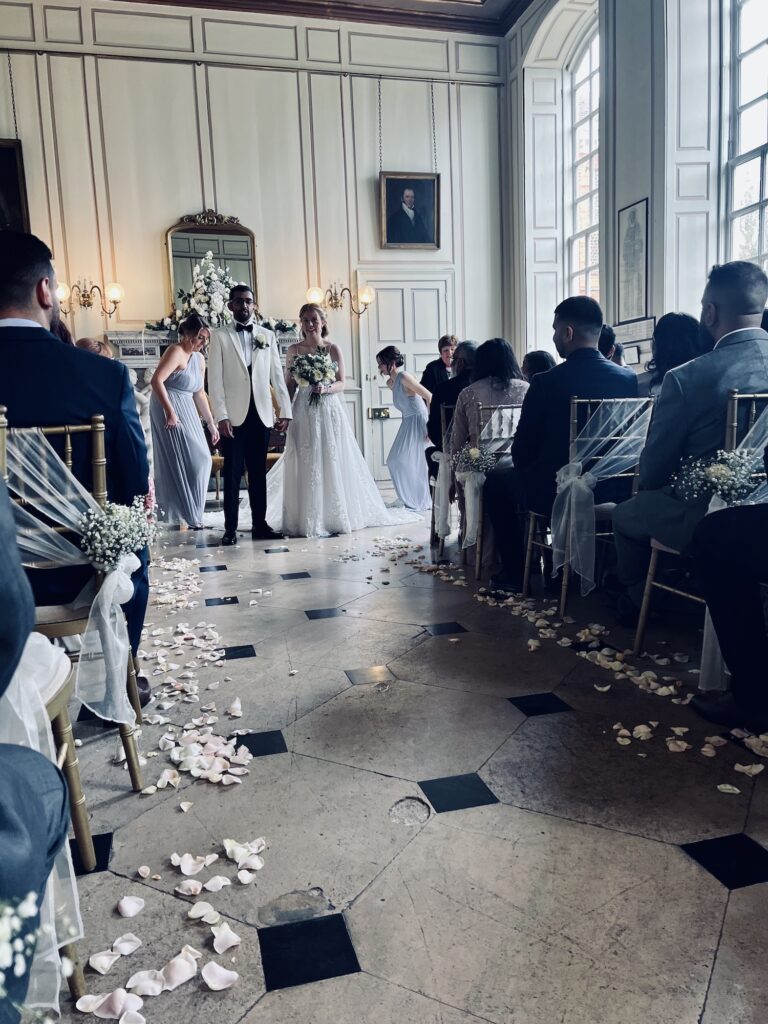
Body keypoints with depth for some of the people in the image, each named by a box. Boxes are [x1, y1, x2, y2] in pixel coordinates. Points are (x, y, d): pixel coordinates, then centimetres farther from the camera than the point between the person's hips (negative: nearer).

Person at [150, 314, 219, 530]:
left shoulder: (200, 359, 12)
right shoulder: (176, 351, -13)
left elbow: (199, 393, 18)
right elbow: (156, 380, -24)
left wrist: (211, 423, 16)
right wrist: (170, 411, -26)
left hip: (186, 411, 9)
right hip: (169, 410, -9)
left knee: (199, 459, 10)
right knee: (181, 460, -5)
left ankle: (188, 511, 21)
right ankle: (185, 513, 5)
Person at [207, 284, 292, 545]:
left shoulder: (268, 336, 12)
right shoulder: (220, 337, 3)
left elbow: (277, 376, 10)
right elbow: (215, 379, -2)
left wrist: (285, 411, 3)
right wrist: (221, 416, -11)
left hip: (261, 415, 3)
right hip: (234, 416, -2)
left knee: (259, 473, 7)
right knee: (232, 474, 1)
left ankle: (259, 524, 14)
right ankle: (230, 528, 7)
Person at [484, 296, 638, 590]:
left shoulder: (546, 382, -17)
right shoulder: (630, 379, -5)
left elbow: (522, 451, -9)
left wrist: (527, 468, 13)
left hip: (554, 491, -5)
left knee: (496, 481, 22)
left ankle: (515, 573, 23)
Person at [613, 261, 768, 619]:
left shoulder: (687, 377, -23)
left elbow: (654, 468, -12)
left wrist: (649, 487, 10)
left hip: (705, 518, -5)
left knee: (626, 514, 22)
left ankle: (637, 599, 40)